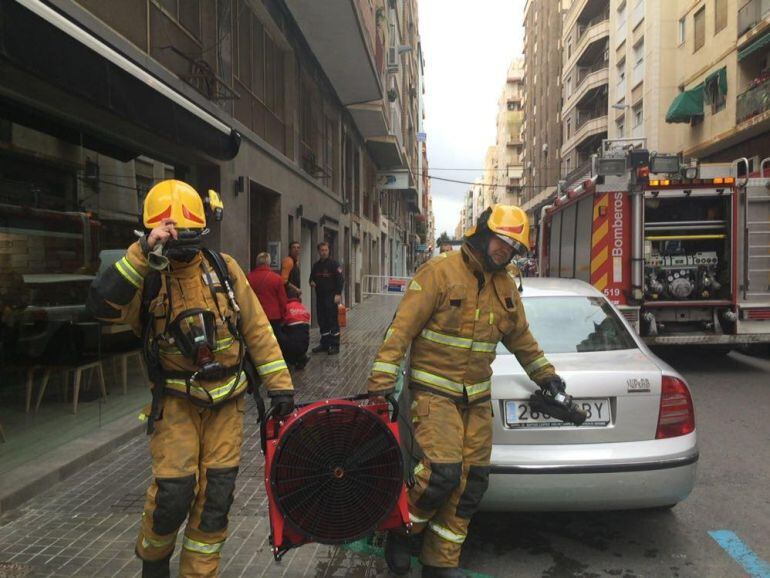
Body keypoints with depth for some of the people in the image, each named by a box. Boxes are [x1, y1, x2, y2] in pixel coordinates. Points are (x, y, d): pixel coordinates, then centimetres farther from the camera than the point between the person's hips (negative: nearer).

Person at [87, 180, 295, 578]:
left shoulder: (223, 267, -1)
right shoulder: (144, 277, -7)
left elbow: (256, 327, 1)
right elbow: (103, 304, -28)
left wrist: (279, 382, -1)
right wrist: (143, 254, -35)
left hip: (226, 399, 2)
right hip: (176, 400, -2)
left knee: (216, 493, 5)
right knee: (173, 489, -5)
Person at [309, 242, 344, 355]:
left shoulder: (334, 264, -5)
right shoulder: (316, 265, 14)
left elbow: (340, 279, -11)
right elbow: (312, 277, 25)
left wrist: (338, 294, -18)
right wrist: (312, 282, 1)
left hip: (331, 297, -6)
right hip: (320, 296, 6)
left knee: (332, 321, -4)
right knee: (322, 321, 11)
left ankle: (335, 345, 1)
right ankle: (324, 343, 20)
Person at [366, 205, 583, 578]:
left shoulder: (505, 285, 10)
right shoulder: (440, 272, -11)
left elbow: (520, 336, 25)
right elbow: (402, 327, -15)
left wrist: (543, 373, 27)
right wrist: (382, 379, -19)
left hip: (477, 397, 7)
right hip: (434, 390, -7)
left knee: (472, 481, 6)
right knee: (443, 472, -17)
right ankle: (401, 531, 12)